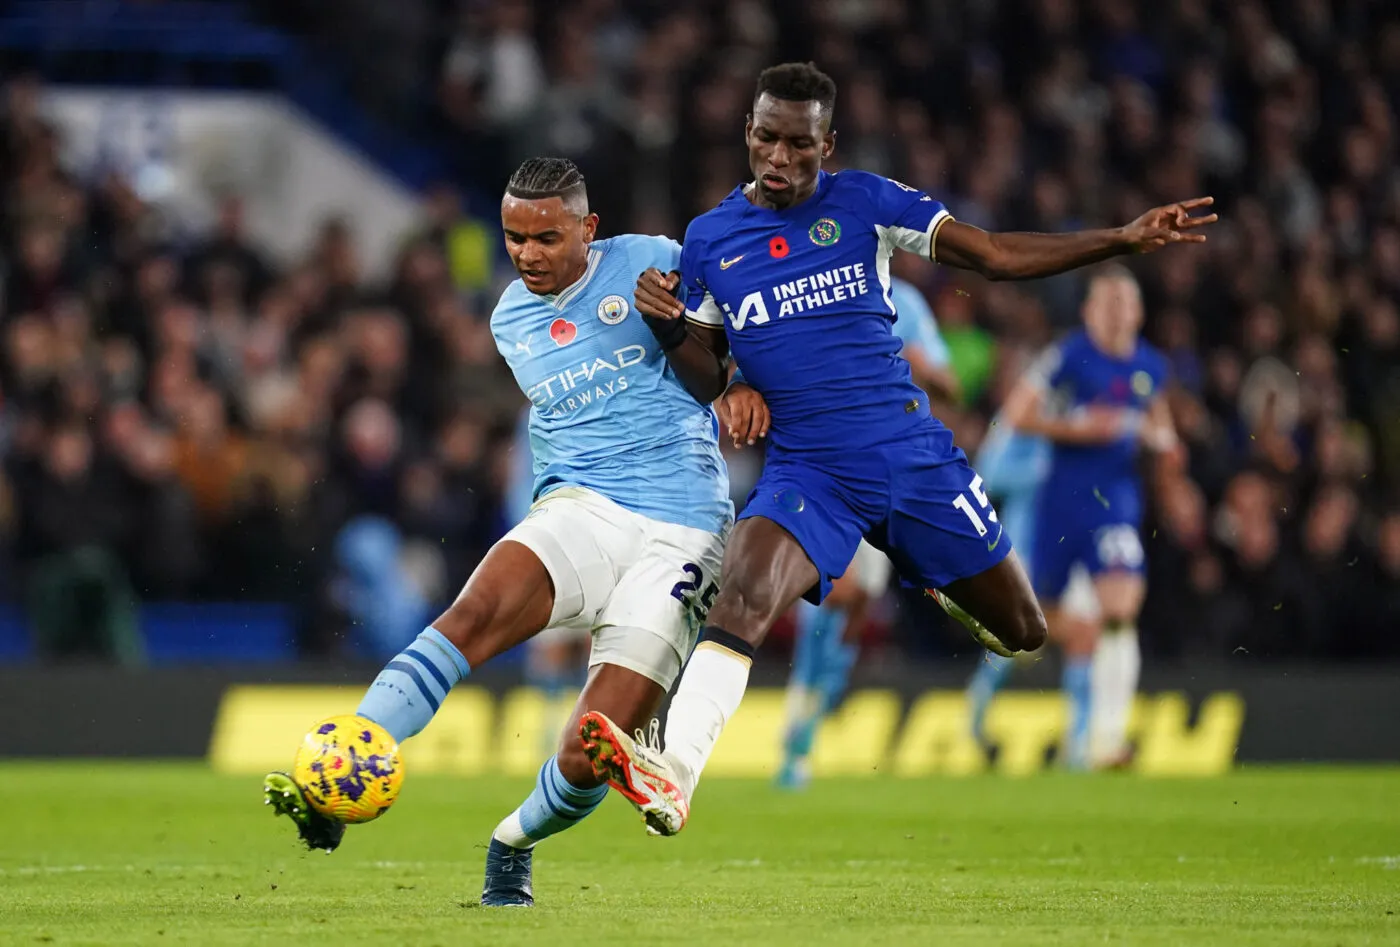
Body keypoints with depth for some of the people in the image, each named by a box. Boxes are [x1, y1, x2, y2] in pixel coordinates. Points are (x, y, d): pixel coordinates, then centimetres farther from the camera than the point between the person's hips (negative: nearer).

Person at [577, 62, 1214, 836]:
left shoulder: (863, 204, 1)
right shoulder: (709, 241, 6)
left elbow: (996, 255, 0)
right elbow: (708, 381, 12)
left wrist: (1125, 240, -8)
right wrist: (669, 328, -10)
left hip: (913, 455, 1)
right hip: (806, 473, -1)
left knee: (1020, 632, 8)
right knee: (744, 590, -32)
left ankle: (948, 587, 44)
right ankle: (673, 777, -44)